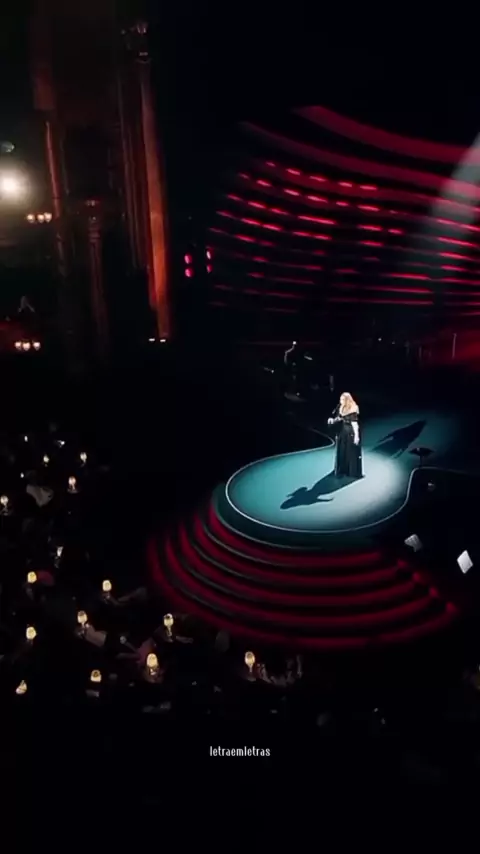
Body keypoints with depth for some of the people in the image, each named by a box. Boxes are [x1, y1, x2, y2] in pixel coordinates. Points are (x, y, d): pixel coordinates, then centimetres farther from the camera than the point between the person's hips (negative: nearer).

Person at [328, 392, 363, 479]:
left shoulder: (352, 410, -15)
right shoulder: (341, 408, 0)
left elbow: (355, 423, -17)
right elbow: (338, 418, 11)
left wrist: (356, 435, -19)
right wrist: (332, 420, -9)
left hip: (351, 433, -5)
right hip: (342, 432, 5)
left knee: (352, 453, 3)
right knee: (341, 452, 9)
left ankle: (355, 473, 11)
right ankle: (342, 471, 19)